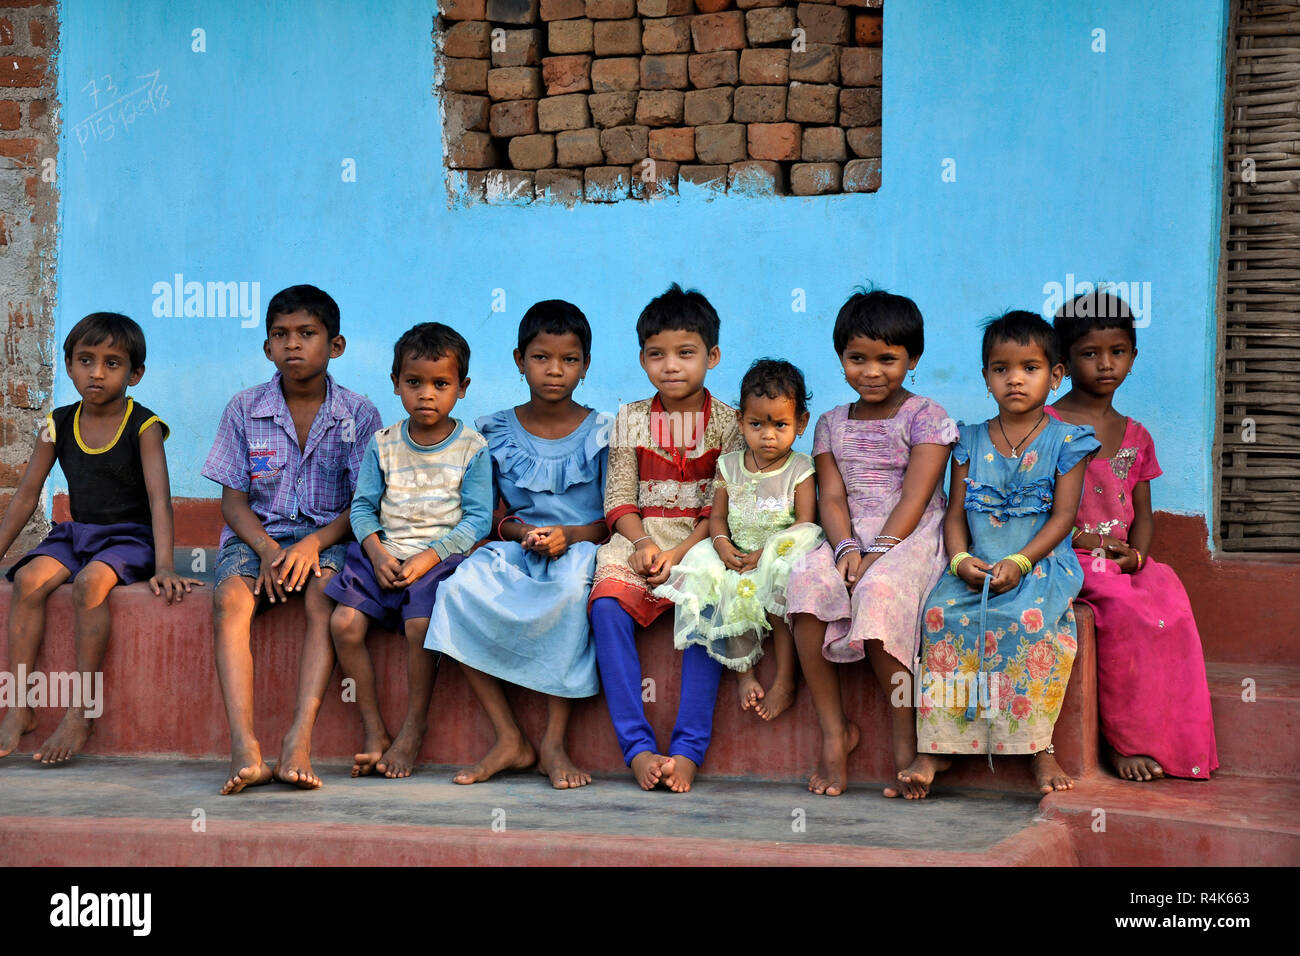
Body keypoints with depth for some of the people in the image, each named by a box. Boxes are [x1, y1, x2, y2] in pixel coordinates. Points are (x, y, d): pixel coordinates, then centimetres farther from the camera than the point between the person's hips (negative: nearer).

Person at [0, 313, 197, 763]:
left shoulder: (144, 426, -6)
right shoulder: (58, 426, 7)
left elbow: (159, 498, -15)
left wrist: (164, 564, -27)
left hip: (130, 536, -4)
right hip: (76, 533, 4)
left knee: (90, 582, -35)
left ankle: (81, 711, -29)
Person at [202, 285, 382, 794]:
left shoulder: (358, 414, 2)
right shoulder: (245, 409, 5)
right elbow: (234, 500, 4)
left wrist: (313, 543, -19)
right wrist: (266, 549, -16)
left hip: (328, 535, -1)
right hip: (257, 534, 1)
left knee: (324, 595, -34)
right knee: (230, 599, -30)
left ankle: (299, 741, -41)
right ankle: (244, 748, -41)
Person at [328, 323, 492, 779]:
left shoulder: (472, 449, -1)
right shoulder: (383, 445, 9)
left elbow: (477, 519, -5)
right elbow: (363, 506, 9)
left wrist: (429, 557, -16)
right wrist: (376, 551, -11)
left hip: (442, 555, -4)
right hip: (384, 554, 4)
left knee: (420, 623, -30)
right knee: (344, 622, -18)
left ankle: (414, 726, -9)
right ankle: (373, 730, -6)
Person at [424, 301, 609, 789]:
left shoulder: (602, 434, 3)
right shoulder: (496, 432, 9)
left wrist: (569, 535, -17)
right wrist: (515, 529, -11)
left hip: (579, 549, -2)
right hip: (516, 551, 3)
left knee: (571, 588, -38)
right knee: (461, 588, -29)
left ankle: (553, 741, -29)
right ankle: (509, 739, -22)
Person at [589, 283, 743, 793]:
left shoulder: (727, 421, 3)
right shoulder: (631, 419, 10)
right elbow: (619, 498, 6)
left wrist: (679, 552, -17)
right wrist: (643, 542, -13)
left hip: (701, 540, -2)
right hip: (640, 536, 2)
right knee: (607, 604, -27)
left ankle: (689, 749, -29)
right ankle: (637, 746, -29)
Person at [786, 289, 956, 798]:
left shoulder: (926, 417, 3)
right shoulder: (832, 424, 17)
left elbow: (913, 500, -8)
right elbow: (832, 496, 5)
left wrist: (877, 553, -20)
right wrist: (846, 548, -15)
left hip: (910, 541, -4)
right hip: (850, 541, 4)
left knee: (879, 590, -36)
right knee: (807, 580, -29)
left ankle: (904, 733, -22)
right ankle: (834, 730, -22)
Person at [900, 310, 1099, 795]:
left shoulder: (1064, 442, 3)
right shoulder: (970, 441, 13)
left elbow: (1063, 516, -4)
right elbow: (955, 513, 10)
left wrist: (1019, 563, -18)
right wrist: (961, 559, -11)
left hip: (1042, 564, -3)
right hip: (976, 566, 3)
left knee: (1029, 619, -34)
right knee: (942, 612, -26)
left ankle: (1039, 746, -26)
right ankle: (936, 747, -22)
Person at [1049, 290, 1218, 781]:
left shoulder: (1135, 436, 18)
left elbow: (1143, 512, 17)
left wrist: (1136, 553, -5)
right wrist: (1081, 538, -15)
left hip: (1126, 561, 5)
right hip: (1067, 558, -5)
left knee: (1170, 600, -27)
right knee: (1124, 608, -33)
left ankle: (1172, 741, -21)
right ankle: (1126, 742, -24)